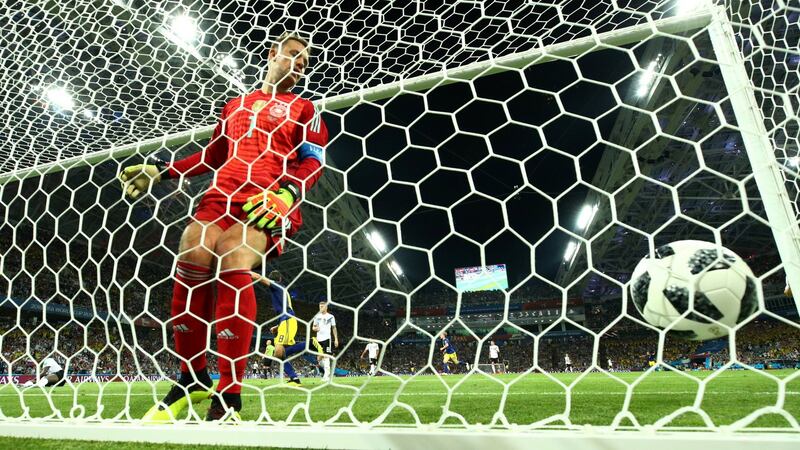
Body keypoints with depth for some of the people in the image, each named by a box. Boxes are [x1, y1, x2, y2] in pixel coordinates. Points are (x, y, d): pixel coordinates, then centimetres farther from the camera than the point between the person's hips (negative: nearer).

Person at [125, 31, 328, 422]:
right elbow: (212, 156, 32)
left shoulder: (304, 109, 16)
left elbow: (313, 162, 2)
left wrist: (286, 194, -17)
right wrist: (161, 171, 23)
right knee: (192, 253, -22)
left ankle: (229, 396, -23)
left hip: (269, 202, -4)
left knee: (233, 258, -31)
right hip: (223, 193, 4)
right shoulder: (235, 106, 28)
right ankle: (192, 378, -3)